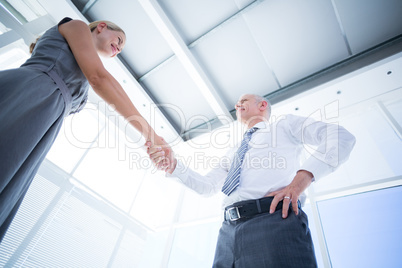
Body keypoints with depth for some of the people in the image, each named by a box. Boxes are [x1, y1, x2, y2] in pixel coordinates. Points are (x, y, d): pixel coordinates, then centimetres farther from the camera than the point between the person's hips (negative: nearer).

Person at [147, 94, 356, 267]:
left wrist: (302, 178, -14)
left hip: (275, 219, -5)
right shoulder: (234, 152, 32)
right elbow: (207, 186, 24)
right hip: (229, 229, 6)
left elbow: (341, 137, 2)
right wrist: (173, 166, 8)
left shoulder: (283, 123, 16)